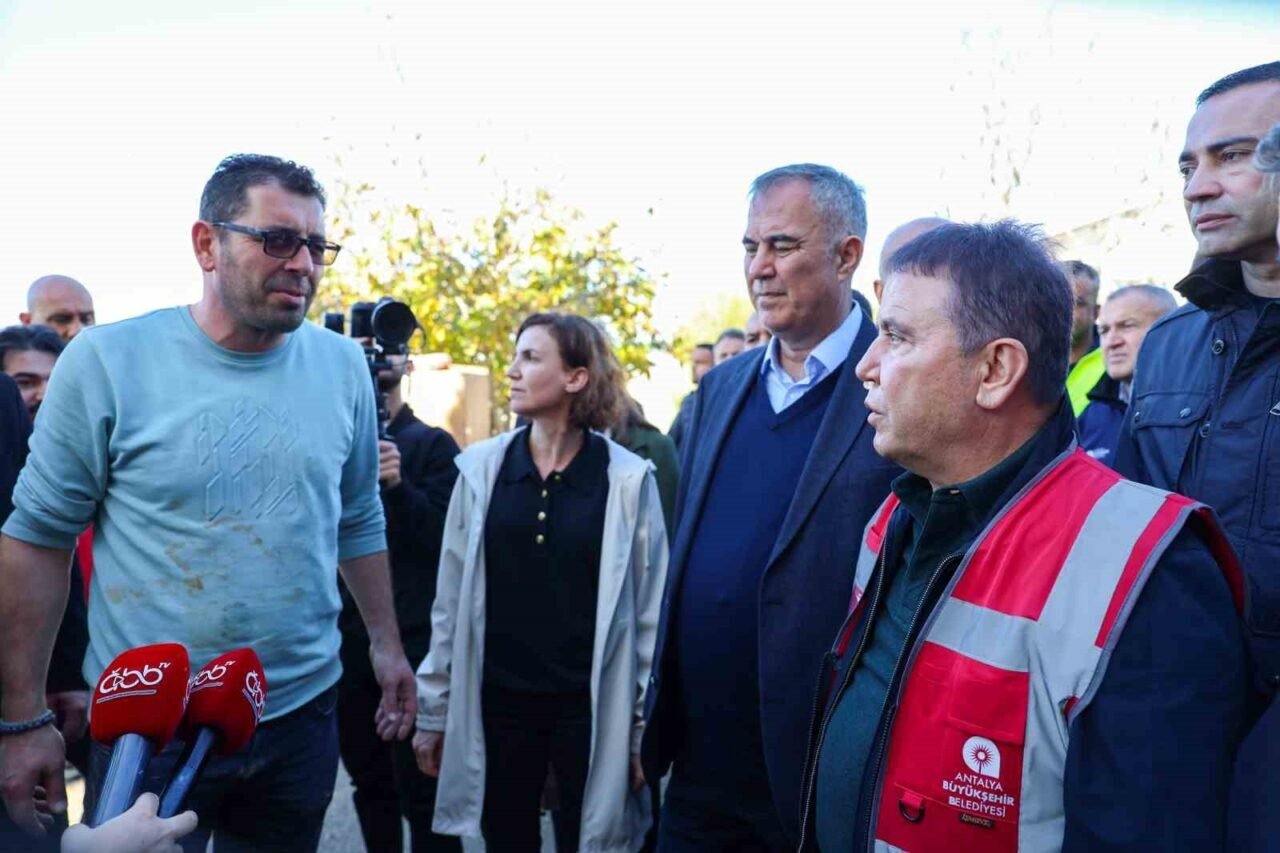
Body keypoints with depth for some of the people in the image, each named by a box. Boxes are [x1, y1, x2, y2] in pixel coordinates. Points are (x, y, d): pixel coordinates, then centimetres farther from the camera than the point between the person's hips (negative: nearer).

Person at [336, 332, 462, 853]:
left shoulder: (431, 444, -2)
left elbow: (444, 538, -11)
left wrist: (398, 484, -25)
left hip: (412, 641, -4)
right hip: (348, 639, 4)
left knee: (421, 791, 1)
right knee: (369, 781, 17)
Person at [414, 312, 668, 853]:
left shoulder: (628, 478, -7)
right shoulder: (481, 466, -1)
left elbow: (650, 610, -3)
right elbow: (451, 599, 4)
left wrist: (646, 724, -2)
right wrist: (433, 709, 5)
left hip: (589, 705, -2)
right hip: (498, 699, 2)